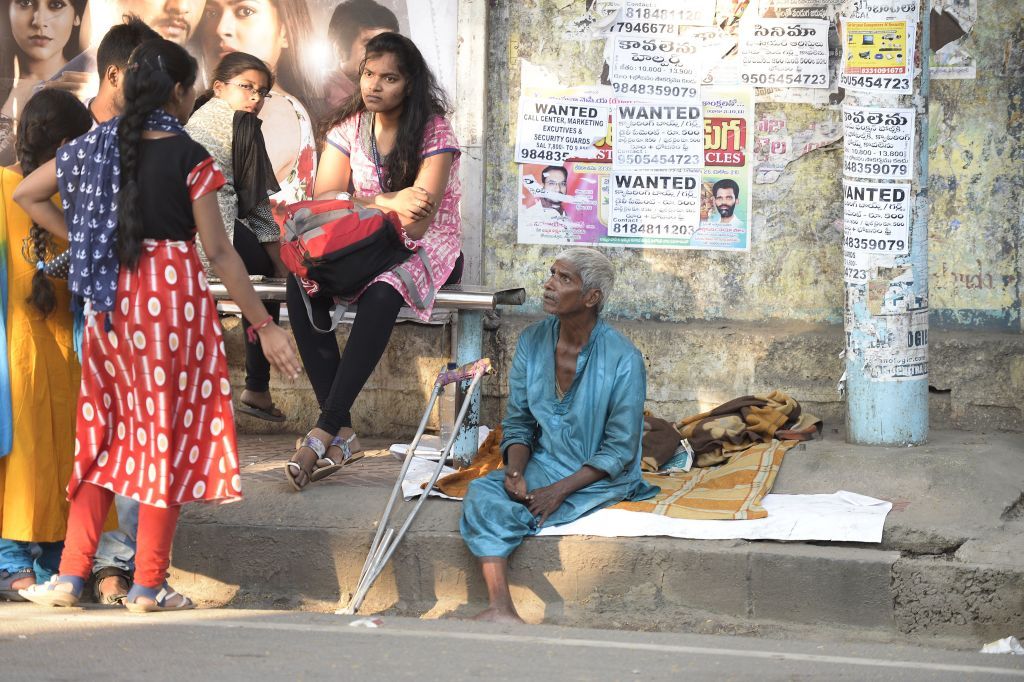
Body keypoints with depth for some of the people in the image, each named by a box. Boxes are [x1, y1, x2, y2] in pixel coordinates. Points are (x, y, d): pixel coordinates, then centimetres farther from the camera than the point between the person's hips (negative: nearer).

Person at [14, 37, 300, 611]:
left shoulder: (99, 144, 5)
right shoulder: (191, 159, -10)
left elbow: (27, 194, 11)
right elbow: (219, 252, -9)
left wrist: (81, 241, 14)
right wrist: (265, 327, -4)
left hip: (111, 297, 5)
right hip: (174, 290, -5)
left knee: (103, 432, 13)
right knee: (169, 432, 3)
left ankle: (72, 576, 8)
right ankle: (149, 585, 6)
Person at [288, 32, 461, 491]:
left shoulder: (433, 132, -10)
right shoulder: (350, 127, 5)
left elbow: (416, 222, -19)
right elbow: (323, 198, -6)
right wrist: (388, 203, -20)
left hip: (423, 248, -4)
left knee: (381, 296, -39)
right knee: (302, 285, -27)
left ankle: (323, 433, -39)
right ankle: (342, 433, -31)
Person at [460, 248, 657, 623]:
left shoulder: (623, 360, -14)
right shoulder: (532, 342, 2)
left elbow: (619, 451, -12)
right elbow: (518, 422, 8)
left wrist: (560, 490, -20)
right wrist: (516, 472, -12)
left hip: (601, 479, -5)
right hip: (543, 465, 5)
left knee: (503, 512, -28)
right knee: (482, 492, -25)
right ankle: (501, 609, -36)